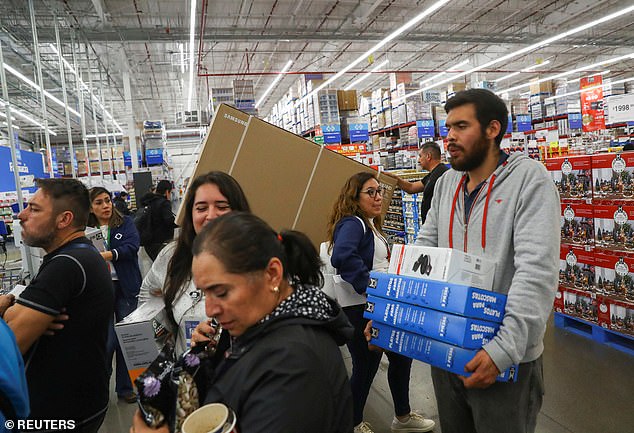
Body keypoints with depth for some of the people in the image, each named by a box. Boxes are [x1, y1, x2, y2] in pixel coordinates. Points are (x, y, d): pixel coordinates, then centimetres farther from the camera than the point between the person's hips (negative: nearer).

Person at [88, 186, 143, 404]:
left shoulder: (126, 223, 4)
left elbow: (132, 247, -12)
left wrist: (108, 254, -26)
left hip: (125, 288, 1)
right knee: (107, 340, -4)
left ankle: (124, 387, 25)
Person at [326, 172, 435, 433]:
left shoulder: (370, 225, 13)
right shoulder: (352, 223, -18)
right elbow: (342, 257, -38)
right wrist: (372, 287, -33)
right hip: (360, 309, -10)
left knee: (401, 357, 18)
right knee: (366, 367, 5)